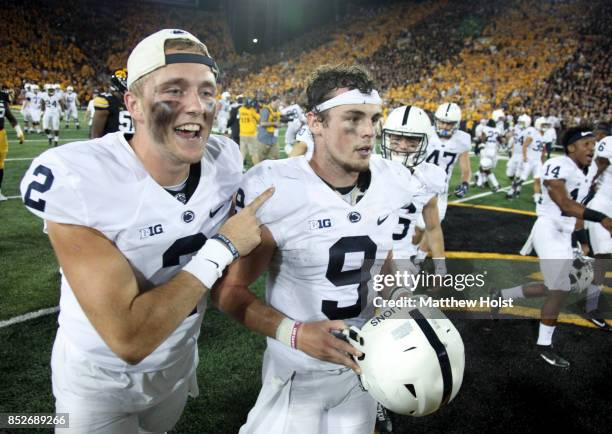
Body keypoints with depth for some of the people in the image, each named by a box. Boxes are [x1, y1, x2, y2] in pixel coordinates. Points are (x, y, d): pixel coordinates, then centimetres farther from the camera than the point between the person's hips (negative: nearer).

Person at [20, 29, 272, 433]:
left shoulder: (226, 160, -14)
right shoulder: (75, 181, -32)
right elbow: (129, 339, -34)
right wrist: (222, 246, -30)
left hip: (180, 361, 5)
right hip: (101, 381, -4)